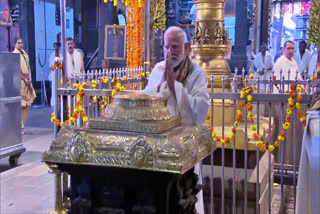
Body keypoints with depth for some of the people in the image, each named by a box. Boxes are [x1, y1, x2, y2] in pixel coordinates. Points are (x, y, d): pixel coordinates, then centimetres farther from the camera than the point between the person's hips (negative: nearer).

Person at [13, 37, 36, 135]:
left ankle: (22, 126, 16)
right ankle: (20, 127, 0)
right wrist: (25, 80, -11)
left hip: (27, 82, 8)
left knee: (27, 105, 8)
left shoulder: (24, 53, 15)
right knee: (21, 105, -8)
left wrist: (29, 79, 5)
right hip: (20, 82, -8)